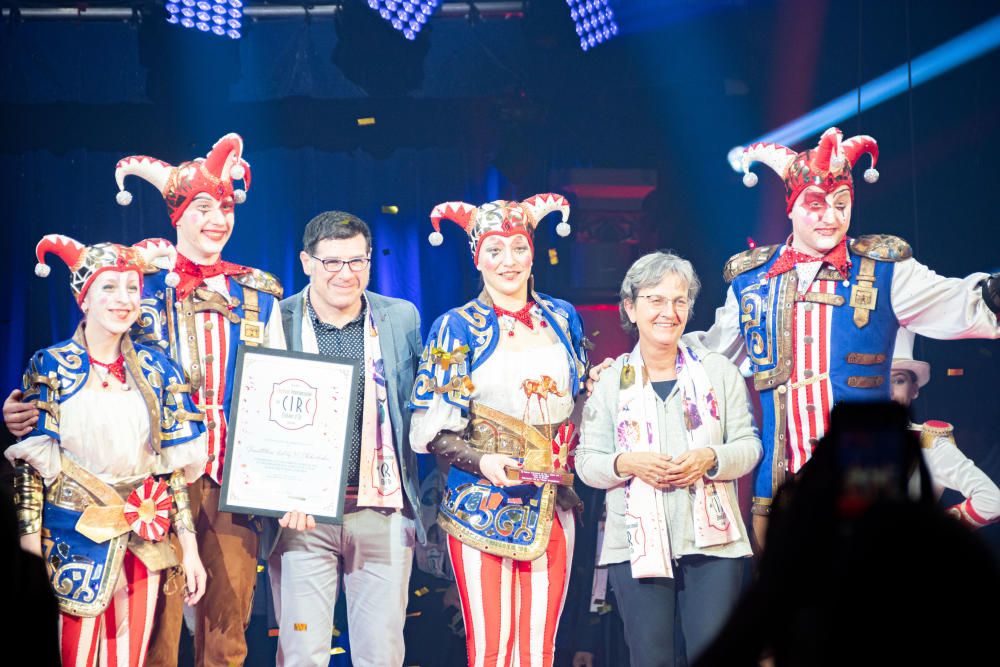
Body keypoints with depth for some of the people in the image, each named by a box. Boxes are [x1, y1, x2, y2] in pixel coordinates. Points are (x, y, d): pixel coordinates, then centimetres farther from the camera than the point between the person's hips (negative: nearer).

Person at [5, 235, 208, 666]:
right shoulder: (50, 367, -3)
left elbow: (174, 464, 5)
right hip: (76, 536, -3)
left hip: (145, 540, 3)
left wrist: (190, 547, 2)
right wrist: (30, 540, -10)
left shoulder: (156, 369, 5)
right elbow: (32, 461, -4)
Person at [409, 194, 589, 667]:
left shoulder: (561, 318, 11)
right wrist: (483, 460, -20)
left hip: (552, 501, 3)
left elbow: (580, 401, 22)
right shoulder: (457, 328, -1)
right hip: (483, 502, -3)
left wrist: (571, 459, 5)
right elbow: (433, 429, -4)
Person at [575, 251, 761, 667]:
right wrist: (626, 464, -15)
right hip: (638, 544, 0)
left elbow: (748, 445, 6)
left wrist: (711, 458, -14)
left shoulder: (719, 371, 7)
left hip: (712, 541, 0)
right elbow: (586, 461, 5)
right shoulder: (611, 381, 6)